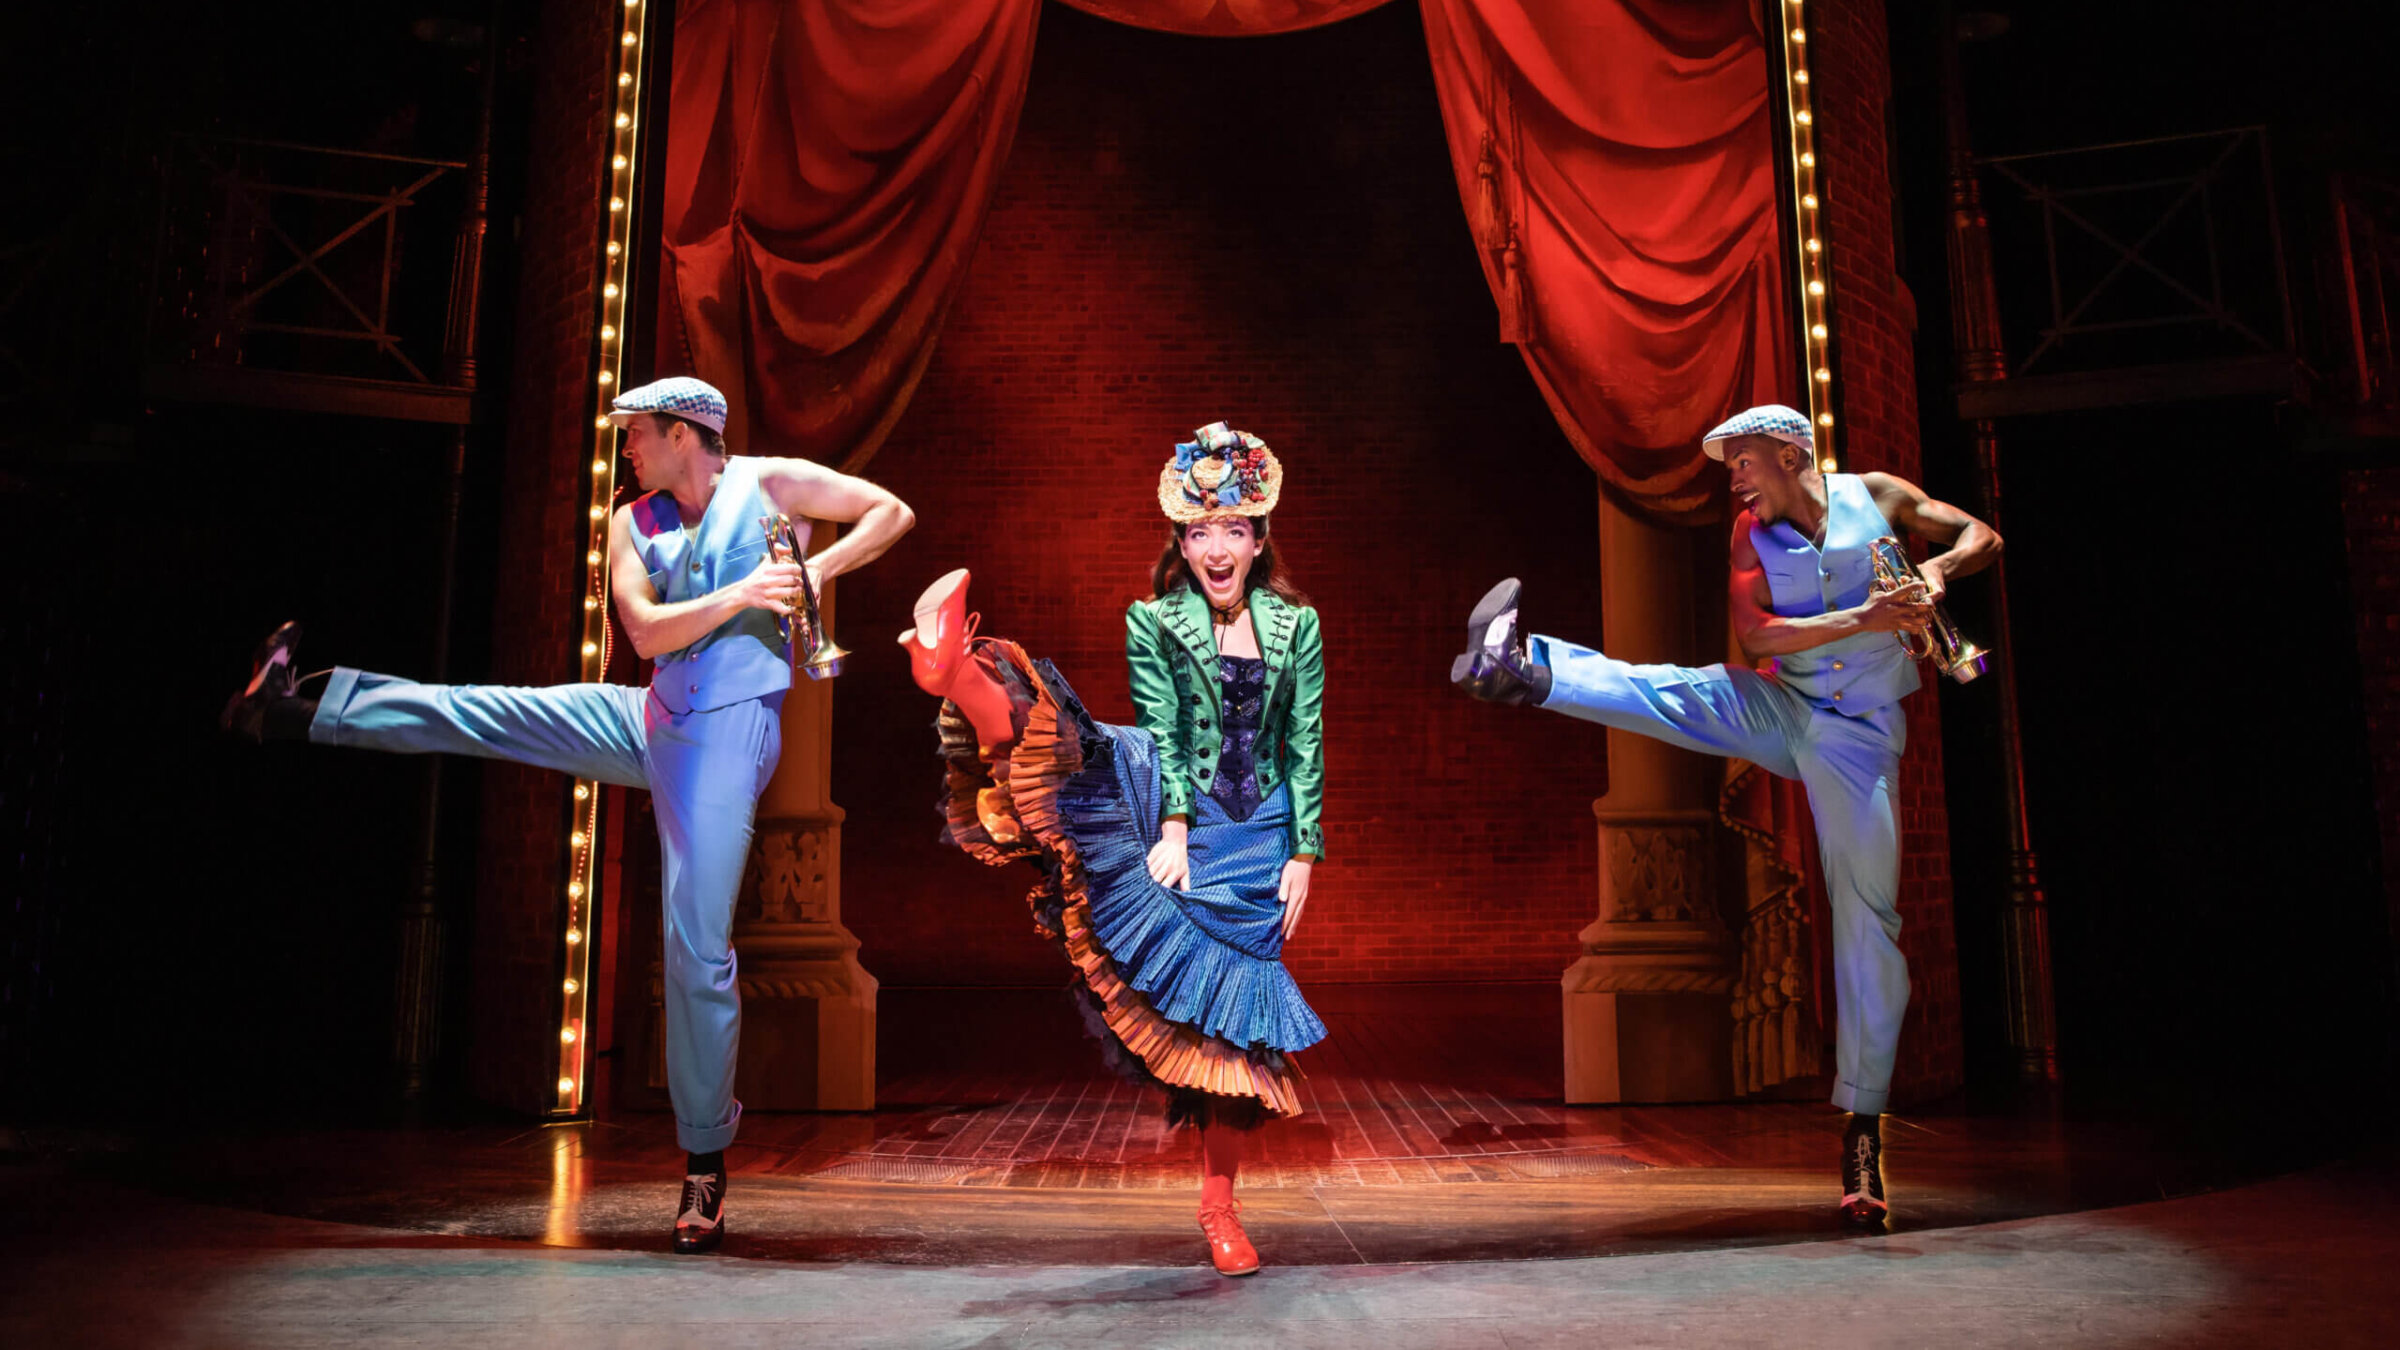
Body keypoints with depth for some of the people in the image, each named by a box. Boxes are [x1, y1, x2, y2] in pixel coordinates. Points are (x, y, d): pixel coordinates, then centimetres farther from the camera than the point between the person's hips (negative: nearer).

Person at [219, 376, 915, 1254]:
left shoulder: (772, 485, 0)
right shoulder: (633, 524, 11)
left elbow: (893, 511, 1)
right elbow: (645, 632, -2)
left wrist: (816, 571, -12)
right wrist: (738, 596, -15)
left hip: (729, 730, -5)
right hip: (651, 720, 5)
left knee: (698, 944, -8)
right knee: (477, 713, 1)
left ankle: (704, 1163, 3)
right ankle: (291, 713, 20)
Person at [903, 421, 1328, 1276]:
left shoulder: (1296, 626, 6)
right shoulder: (1153, 622, 2)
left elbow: (1305, 746, 4)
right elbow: (1160, 731, -9)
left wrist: (1303, 854, -2)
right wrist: (1174, 829, -20)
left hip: (1256, 833, 1)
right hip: (1171, 805, -1)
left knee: (1234, 1016, 2)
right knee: (1098, 766, -34)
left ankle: (1218, 1203, 14)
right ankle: (959, 674, -61)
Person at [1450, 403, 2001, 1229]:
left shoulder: (1875, 496, 0)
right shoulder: (1751, 535, 1)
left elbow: (1982, 537, 9)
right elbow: (1754, 635, -13)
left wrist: (1935, 571, -13)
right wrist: (1865, 617, -22)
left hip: (1859, 735, -1)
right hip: (1779, 711, 1)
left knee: (1868, 915, -2)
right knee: (1676, 693, -28)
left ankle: (1863, 1127, 4)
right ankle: (1523, 666, -48)